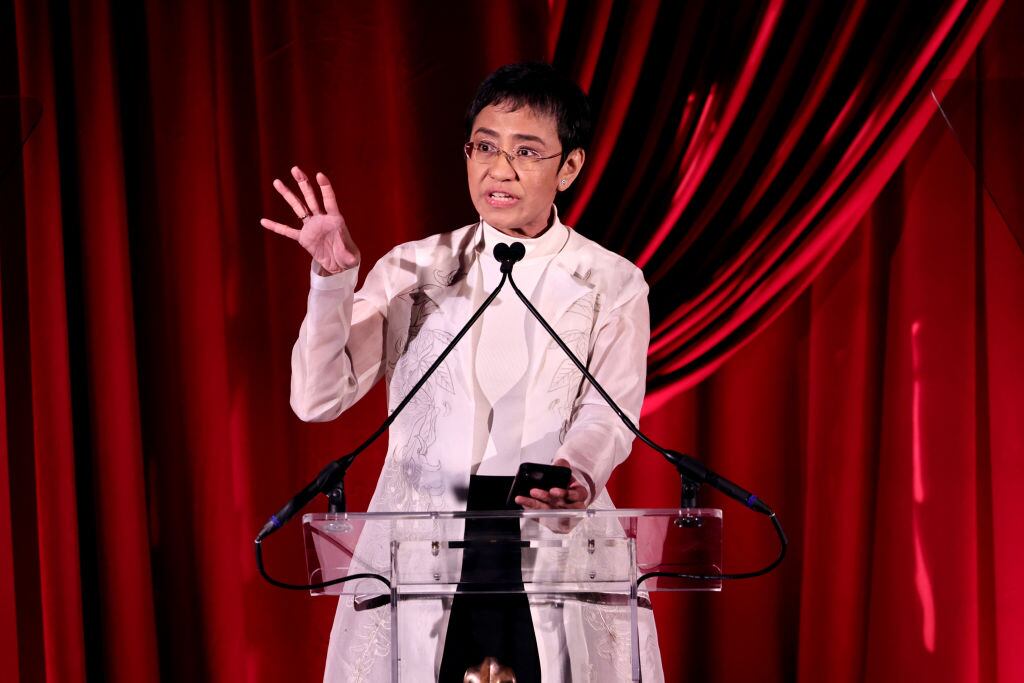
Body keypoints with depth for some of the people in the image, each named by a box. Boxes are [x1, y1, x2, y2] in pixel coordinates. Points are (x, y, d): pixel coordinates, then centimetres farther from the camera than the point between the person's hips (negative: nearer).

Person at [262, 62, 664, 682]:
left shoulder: (612, 285, 6)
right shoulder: (413, 270, 8)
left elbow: (608, 415, -8)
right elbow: (319, 399, 0)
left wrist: (575, 473, -31)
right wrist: (333, 278, -13)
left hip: (556, 537, -1)